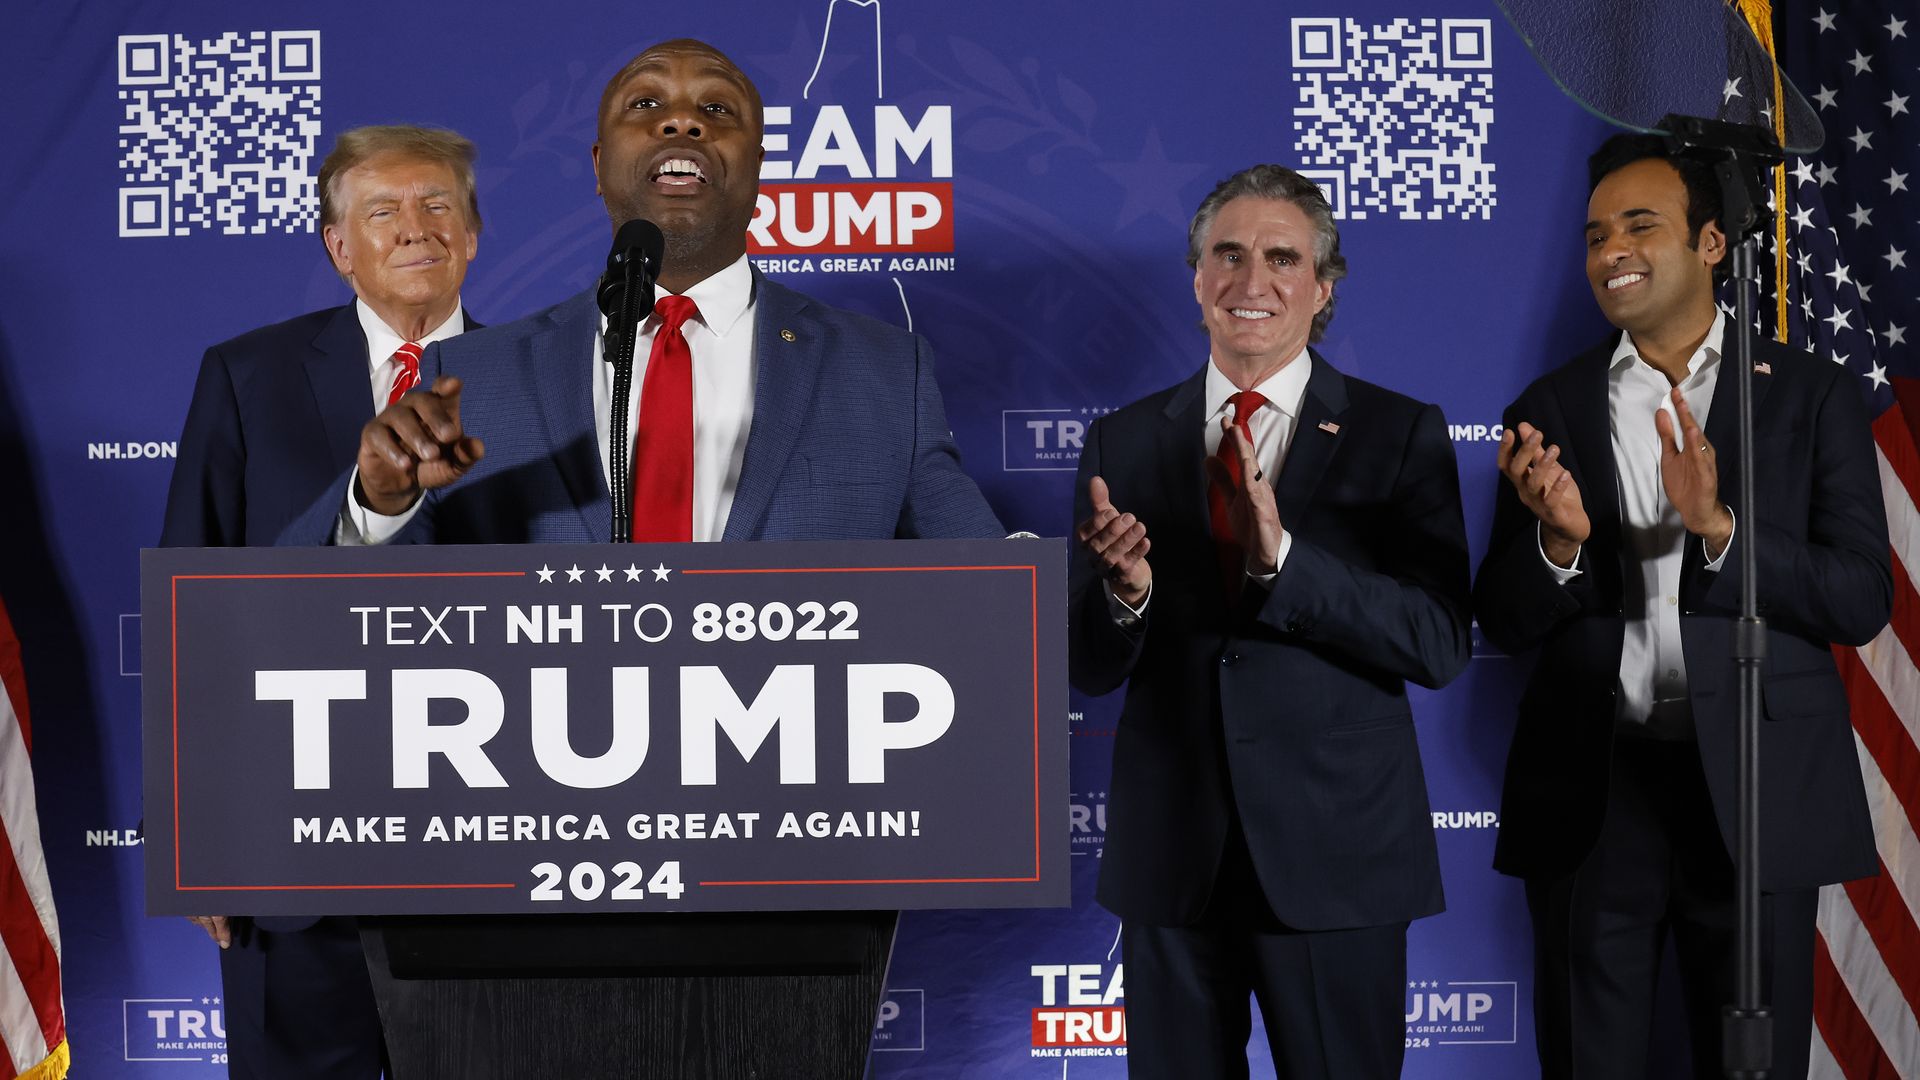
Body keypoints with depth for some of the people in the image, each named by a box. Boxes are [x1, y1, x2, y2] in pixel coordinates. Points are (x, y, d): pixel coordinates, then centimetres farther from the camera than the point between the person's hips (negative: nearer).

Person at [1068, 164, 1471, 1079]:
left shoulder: (1399, 435, -1)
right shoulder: (1126, 442, 5)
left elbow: (1441, 645, -11)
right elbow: (1086, 668, 3)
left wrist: (1282, 557, -22)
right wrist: (1122, 590, -19)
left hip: (1336, 843, -2)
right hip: (1171, 851, 2)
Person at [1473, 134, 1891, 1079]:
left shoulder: (1810, 397, 2)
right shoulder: (1550, 409, 7)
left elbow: (1863, 600, -5)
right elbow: (1506, 626, 4)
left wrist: (1718, 527, -19)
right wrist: (1559, 541, -17)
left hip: (1755, 789, -1)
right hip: (1591, 790, 1)